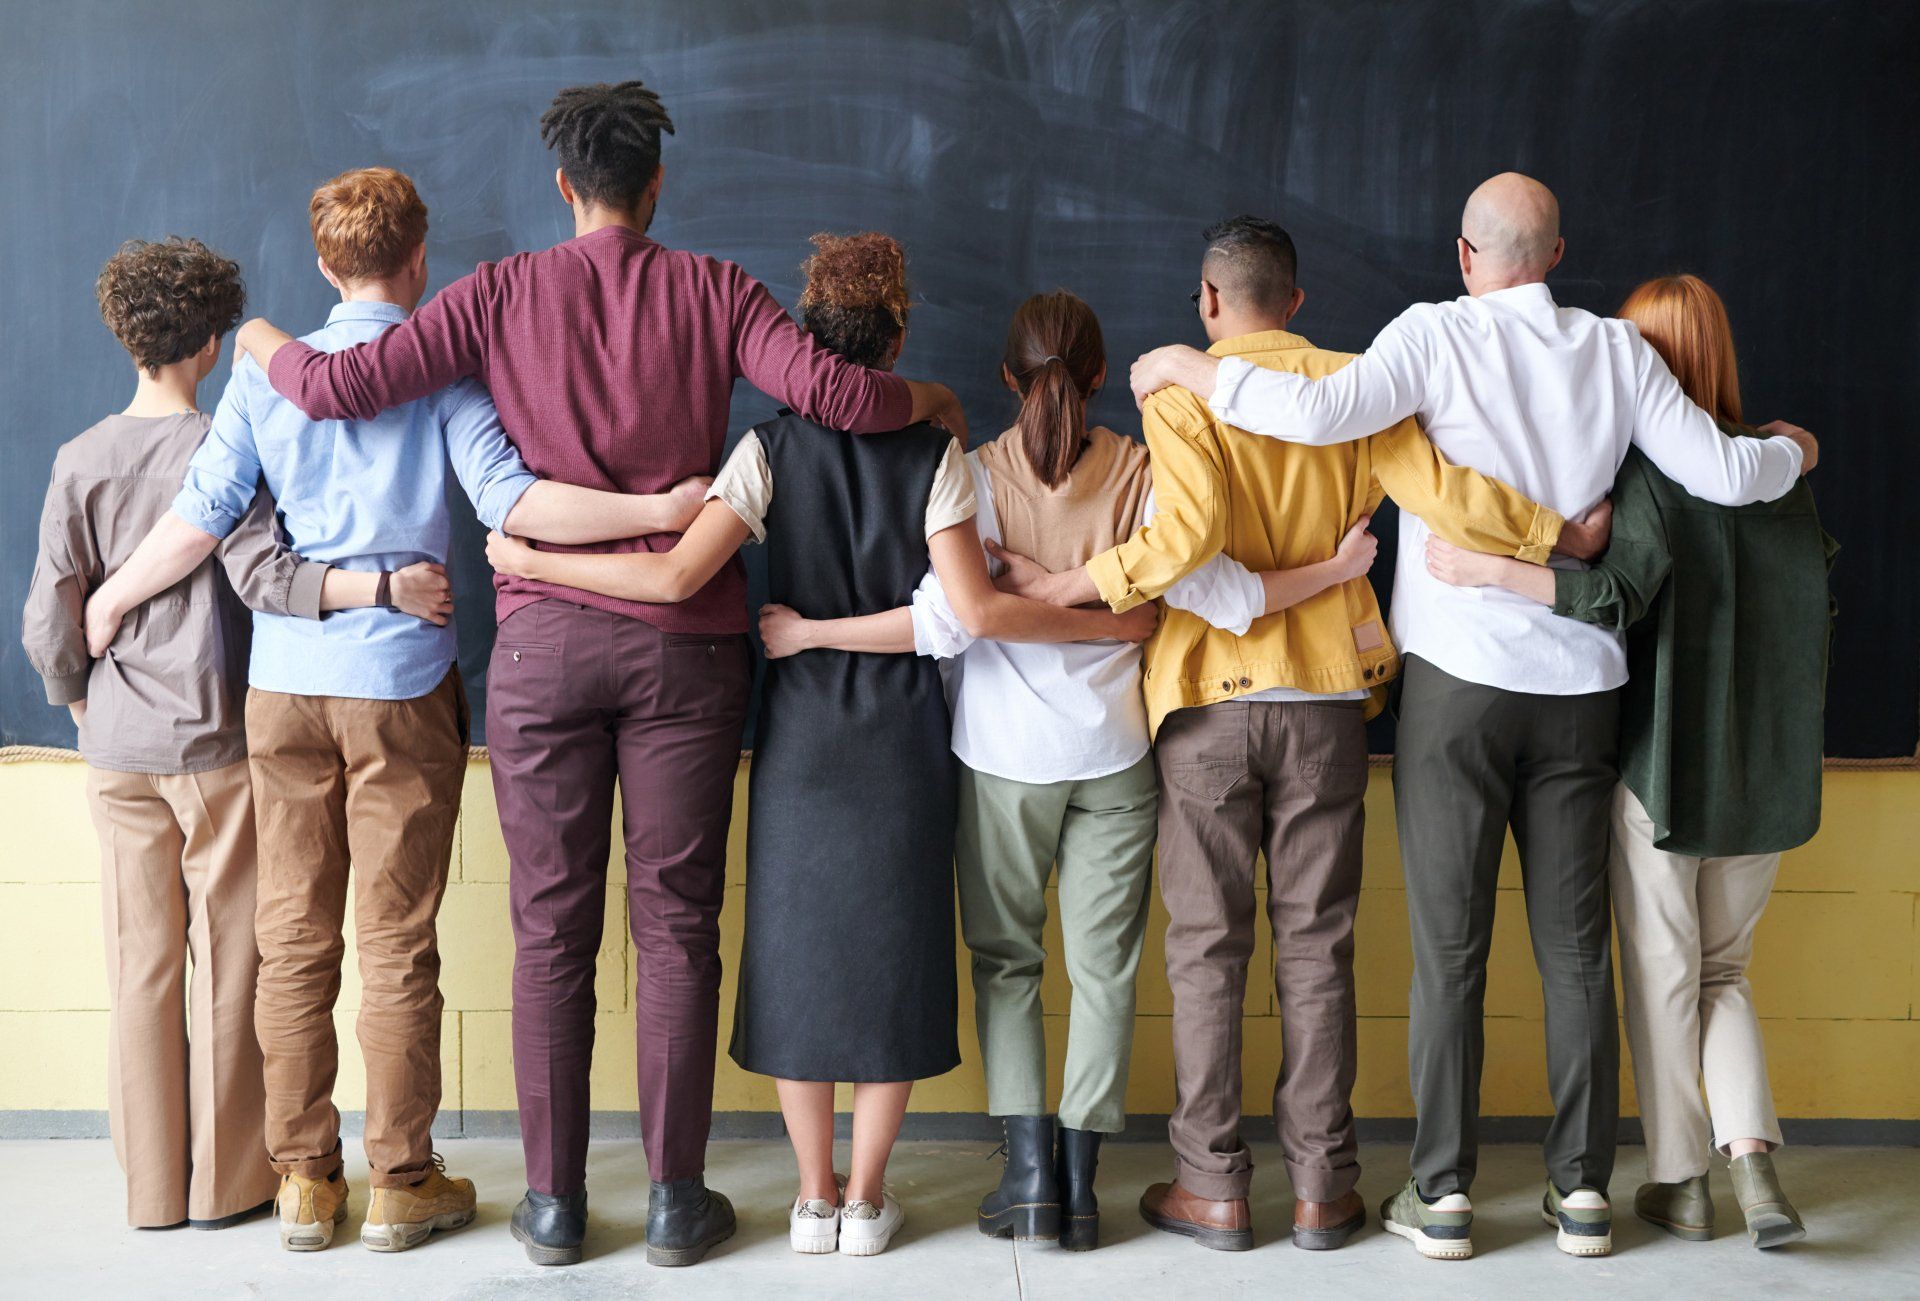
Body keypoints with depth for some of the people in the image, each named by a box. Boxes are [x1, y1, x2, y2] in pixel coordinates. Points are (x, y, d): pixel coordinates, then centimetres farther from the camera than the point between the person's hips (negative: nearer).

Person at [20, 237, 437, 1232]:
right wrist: (383, 586, -29)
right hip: (216, 746, -3)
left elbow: (48, 628, 1)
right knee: (226, 966, 6)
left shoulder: (80, 461, 2)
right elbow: (262, 574, -22)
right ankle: (226, 1182, 14)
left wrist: (84, 705, 17)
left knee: (141, 969, 11)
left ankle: (151, 1186, 20)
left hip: (118, 752, 4)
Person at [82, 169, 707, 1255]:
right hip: (400, 685, -3)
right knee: (398, 946, 4)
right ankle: (403, 1184, 13)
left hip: (284, 683, 3)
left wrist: (107, 601, 19)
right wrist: (660, 511, -17)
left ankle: (306, 1179, 18)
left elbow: (201, 519, 4)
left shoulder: (266, 372, 6)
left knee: (295, 940, 10)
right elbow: (507, 498, -16)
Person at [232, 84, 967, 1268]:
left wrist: (268, 346, 21)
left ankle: (556, 1203, 18)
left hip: (544, 639, 1)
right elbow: (829, 390, -11)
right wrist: (927, 400, 9)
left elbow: (342, 387, 0)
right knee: (677, 924, 7)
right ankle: (677, 1199, 16)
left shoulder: (503, 293, 3)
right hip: (685, 643, 0)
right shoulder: (711, 290, 2)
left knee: (551, 930, 9)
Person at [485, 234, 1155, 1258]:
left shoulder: (770, 451, -5)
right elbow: (977, 611, -14)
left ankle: (815, 1195, 19)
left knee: (796, 945, 11)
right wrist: (1113, 624, -4)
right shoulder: (933, 455, -5)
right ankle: (866, 1198, 18)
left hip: (798, 738, 0)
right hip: (902, 740, 0)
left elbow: (677, 575, -16)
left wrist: (531, 561, -6)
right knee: (891, 952, 9)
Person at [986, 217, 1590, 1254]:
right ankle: (1322, 1187, 15)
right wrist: (1567, 532, 3)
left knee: (1206, 949, 7)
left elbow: (1186, 535, -21)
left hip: (1210, 701, -2)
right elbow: (1447, 495, -8)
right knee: (1316, 947, 9)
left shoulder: (1179, 395, -5)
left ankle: (1213, 1187, 13)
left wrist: (1065, 587, -13)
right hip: (1326, 701, 2)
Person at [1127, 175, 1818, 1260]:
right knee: (1577, 946, 10)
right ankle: (1584, 1189, 16)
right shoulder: (1617, 349, 5)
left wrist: (1186, 368, -9)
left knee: (1451, 948, 3)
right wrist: (1793, 453, 27)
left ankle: (1444, 1192, 9)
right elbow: (1723, 474, 5)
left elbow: (1322, 411, -22)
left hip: (1459, 680, -3)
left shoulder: (1438, 334, -6)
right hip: (1581, 684, 3)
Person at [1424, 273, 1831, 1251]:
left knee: (1662, 976, 9)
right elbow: (1817, 603, 11)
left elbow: (1620, 595, -27)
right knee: (1726, 972, 19)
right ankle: (1752, 1159, 3)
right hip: (1764, 771, 5)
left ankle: (1678, 1182, 19)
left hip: (1663, 766, -5)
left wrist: (1488, 570, -31)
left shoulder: (1651, 470, -13)